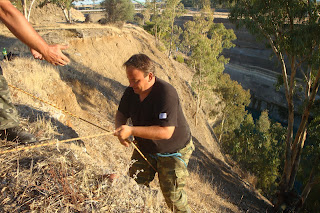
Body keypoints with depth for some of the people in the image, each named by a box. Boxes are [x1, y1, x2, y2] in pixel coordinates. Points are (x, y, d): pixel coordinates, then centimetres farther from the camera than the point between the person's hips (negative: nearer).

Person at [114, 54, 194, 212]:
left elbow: (166, 132, -38)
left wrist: (132, 130, -39)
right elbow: (121, 113, 7)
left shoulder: (166, 94, -32)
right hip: (145, 149, 6)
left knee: (172, 194, 3)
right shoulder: (131, 91, -9)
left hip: (173, 152, -6)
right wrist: (120, 128, -17)